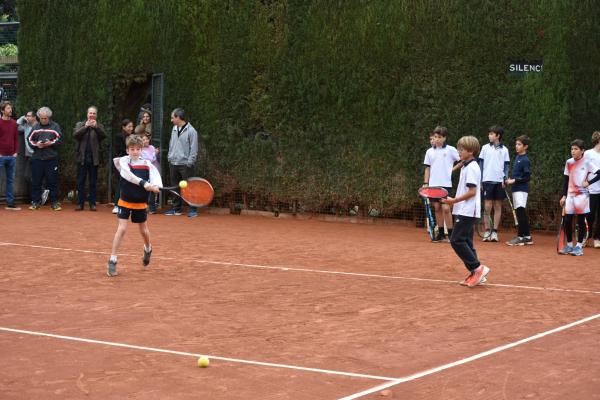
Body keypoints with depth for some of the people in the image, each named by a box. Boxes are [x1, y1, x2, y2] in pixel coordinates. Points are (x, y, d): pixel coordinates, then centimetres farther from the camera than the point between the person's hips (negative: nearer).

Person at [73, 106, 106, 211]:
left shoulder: (99, 126, 7)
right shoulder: (80, 124, 9)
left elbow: (103, 135, -10)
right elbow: (75, 134, -8)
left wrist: (96, 127, -24)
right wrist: (86, 126, -20)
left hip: (94, 158, 0)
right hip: (82, 157, 0)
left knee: (93, 182, 4)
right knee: (80, 181, 3)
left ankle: (92, 203, 8)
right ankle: (80, 203, 6)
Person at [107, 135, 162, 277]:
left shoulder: (147, 164, -5)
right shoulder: (123, 161, -11)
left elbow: (155, 177, -17)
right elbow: (129, 176, -28)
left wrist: (155, 186, -40)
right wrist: (143, 183, -42)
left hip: (141, 202, 3)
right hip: (125, 201, -2)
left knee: (144, 230, 17)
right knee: (121, 229, -11)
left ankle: (148, 249, 49)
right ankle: (112, 261, -5)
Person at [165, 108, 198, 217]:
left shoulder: (191, 131, -9)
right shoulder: (174, 129, 12)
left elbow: (194, 149, -11)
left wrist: (189, 163, -15)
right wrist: (170, 157, 12)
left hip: (185, 164, -7)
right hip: (173, 163, 7)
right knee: (175, 187, 11)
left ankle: (193, 209, 0)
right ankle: (176, 208, 20)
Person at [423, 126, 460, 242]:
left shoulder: (450, 150, -3)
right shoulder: (430, 152, 8)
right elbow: (427, 168, 13)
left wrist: (453, 169, -3)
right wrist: (425, 183, 8)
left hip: (446, 184, -4)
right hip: (433, 184, 4)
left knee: (446, 208, -9)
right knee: (437, 208, 7)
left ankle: (450, 234, -2)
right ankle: (441, 234, 14)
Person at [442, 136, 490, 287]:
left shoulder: (471, 168, -14)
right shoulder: (466, 167, 16)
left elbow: (472, 192, -20)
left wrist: (454, 200, -17)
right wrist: (454, 201, 10)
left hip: (467, 211, -10)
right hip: (464, 211, 10)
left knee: (456, 240, -12)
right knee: (465, 242, 9)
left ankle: (477, 268, -10)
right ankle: (476, 274, 10)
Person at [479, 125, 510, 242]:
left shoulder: (504, 149, 6)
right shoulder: (485, 148, 5)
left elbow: (506, 166, 8)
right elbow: (481, 164, 7)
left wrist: (505, 179, -5)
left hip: (499, 181, 1)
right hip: (487, 180, -1)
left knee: (498, 206, 3)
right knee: (487, 206, -5)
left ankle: (495, 231, 8)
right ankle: (487, 231, 0)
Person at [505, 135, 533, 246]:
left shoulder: (525, 160, -11)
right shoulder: (517, 157, 14)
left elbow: (527, 177, -14)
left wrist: (514, 181, -16)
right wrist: (510, 180, 8)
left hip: (522, 189, -9)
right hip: (516, 189, 9)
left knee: (520, 212, -10)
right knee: (521, 213, 11)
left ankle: (520, 237, -8)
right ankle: (527, 236, 16)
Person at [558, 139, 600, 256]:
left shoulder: (587, 162, -6)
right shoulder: (569, 162, 7)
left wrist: (588, 182, -13)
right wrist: (564, 196, 10)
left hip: (582, 195, -4)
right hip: (570, 195, 4)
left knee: (581, 221, 1)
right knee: (567, 221, 2)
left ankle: (579, 246, 8)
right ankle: (569, 245, 14)